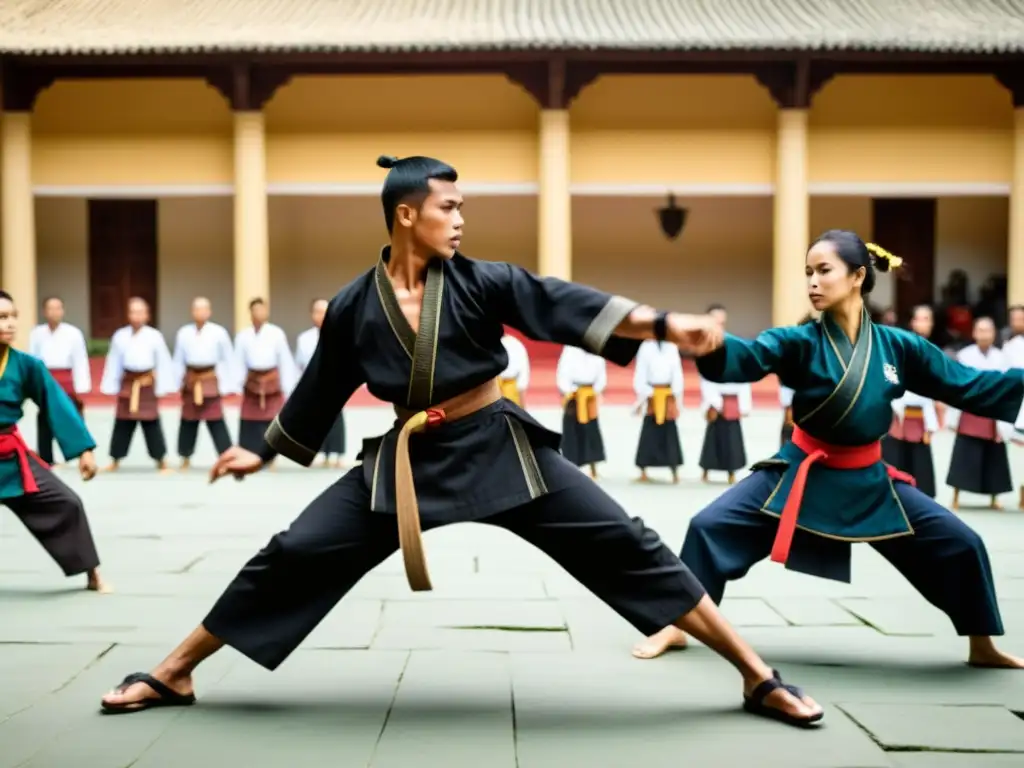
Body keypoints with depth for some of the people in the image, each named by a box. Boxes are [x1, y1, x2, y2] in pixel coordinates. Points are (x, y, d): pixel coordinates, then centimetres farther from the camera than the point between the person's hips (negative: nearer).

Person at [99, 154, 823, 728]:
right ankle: (173, 674, 17)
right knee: (293, 557, -1)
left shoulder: (481, 281, -6)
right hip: (407, 460, 1)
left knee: (624, 546, -6)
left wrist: (664, 323, -31)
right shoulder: (354, 306, -2)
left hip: (497, 446, -1)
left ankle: (759, 677, 2)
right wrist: (265, 452, 21)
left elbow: (564, 304, -18)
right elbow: (321, 388, 12)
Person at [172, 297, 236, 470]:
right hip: (190, 382, 3)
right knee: (188, 421, 11)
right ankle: (186, 458, 24)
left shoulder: (219, 332, -5)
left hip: (211, 382, -3)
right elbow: (178, 360, 8)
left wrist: (226, 386, -2)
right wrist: (176, 383, 6)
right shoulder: (183, 333, 2)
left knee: (216, 421, -3)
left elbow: (228, 359, -1)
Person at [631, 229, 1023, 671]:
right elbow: (747, 356, -30)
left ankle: (983, 647, 22)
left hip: (869, 480, 2)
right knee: (711, 526, -13)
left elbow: (967, 384, 3)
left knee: (960, 545, -1)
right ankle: (676, 627, 4)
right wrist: (711, 344, -53)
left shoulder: (897, 346, -4)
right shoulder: (801, 342, -11)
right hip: (803, 472, -1)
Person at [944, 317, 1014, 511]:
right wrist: (953, 418, 0)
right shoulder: (964, 355, -6)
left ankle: (994, 499, 22)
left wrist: (1003, 425, -6)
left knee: (994, 460, 10)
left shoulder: (1001, 357, -3)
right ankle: (956, 499, 7)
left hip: (993, 418, 2)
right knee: (963, 458, -3)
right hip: (969, 417, -2)